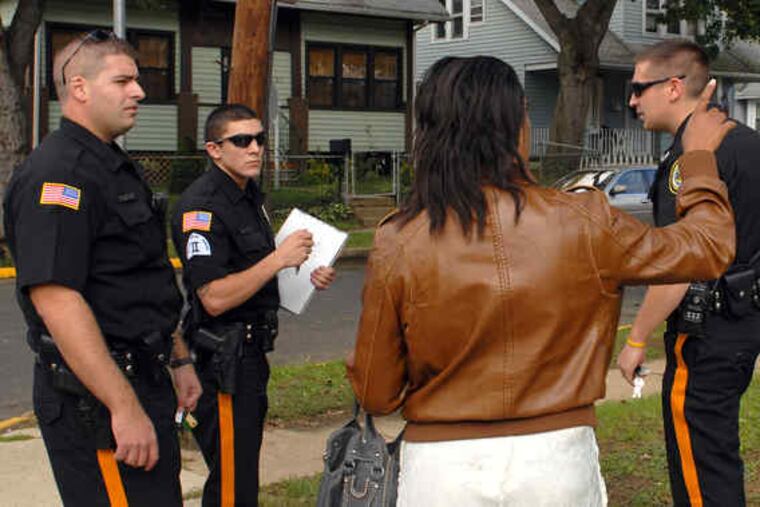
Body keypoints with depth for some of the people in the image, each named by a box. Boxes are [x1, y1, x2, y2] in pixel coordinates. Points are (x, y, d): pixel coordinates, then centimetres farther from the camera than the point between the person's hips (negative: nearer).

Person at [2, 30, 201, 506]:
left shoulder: (120, 167, 16)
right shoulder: (57, 173, -17)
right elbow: (55, 299, -26)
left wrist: (179, 359, 24)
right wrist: (124, 407, -27)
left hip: (143, 377, 10)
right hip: (95, 396, -10)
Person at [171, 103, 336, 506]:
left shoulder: (251, 196, 14)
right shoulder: (202, 206, -17)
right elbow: (215, 298, -24)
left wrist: (306, 274, 9)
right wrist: (278, 259, -24)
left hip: (251, 352, 10)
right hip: (223, 361, -10)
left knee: (244, 470, 17)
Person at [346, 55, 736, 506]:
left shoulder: (398, 245, -13)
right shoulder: (581, 225, -11)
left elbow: (376, 394, -7)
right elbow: (708, 248, 4)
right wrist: (699, 156, 20)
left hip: (441, 469, -1)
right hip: (558, 462, 1)